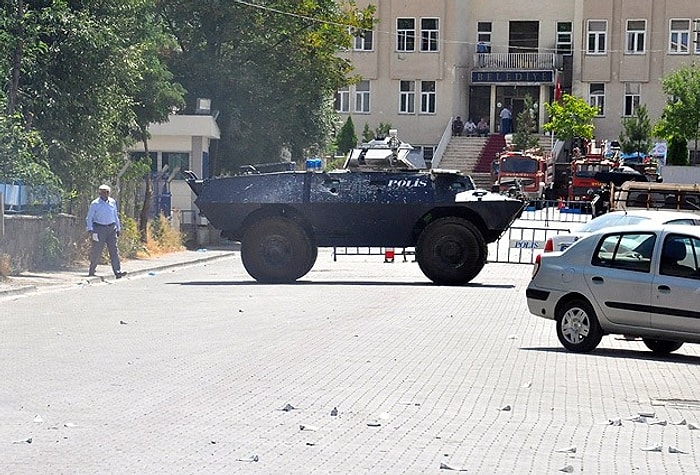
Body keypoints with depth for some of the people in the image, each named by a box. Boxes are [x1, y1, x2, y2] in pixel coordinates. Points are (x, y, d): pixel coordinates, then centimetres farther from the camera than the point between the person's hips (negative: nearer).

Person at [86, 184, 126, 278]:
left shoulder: (112, 202, 11)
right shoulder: (95, 204, -2)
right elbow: (89, 218, 1)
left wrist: (118, 228, 20)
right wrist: (90, 230, -9)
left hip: (111, 228, 3)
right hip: (99, 229, -3)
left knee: (114, 250, -5)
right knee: (97, 251, -1)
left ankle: (118, 272, -12)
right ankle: (91, 271, 16)